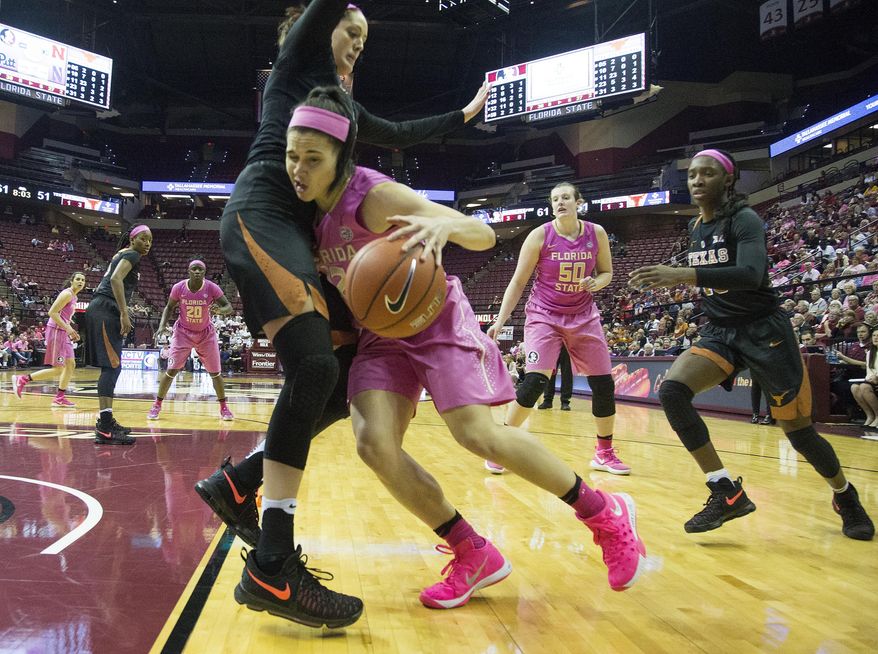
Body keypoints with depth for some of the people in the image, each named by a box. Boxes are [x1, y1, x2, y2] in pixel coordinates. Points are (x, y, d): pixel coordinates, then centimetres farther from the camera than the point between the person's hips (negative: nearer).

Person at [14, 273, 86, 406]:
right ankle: (22, 380, -1)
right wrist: (67, 328, -23)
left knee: (70, 364, 8)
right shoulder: (67, 294, -12)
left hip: (63, 333, 10)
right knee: (58, 369, -9)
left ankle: (59, 398, 11)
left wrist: (71, 332, 16)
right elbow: (52, 312, -20)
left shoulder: (73, 296, 17)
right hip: (55, 331, -10)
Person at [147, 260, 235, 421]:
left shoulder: (212, 288, -18)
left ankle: (224, 408, 16)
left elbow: (229, 306, -15)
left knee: (215, 372, 1)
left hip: (206, 334, 0)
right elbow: (169, 307, 0)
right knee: (171, 370, -7)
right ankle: (157, 406, 8)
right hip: (183, 332, 0)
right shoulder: (178, 287, -15)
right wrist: (162, 325, -14)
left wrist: (222, 310, -38)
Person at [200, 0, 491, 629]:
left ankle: (237, 481, 3)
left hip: (299, 227, 9)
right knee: (314, 366, -27)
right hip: (263, 211, -9)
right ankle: (272, 565, -28)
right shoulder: (301, 55, 14)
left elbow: (398, 134, 44)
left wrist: (462, 115, 51)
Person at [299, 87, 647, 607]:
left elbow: (485, 235, -27)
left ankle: (606, 514, 5)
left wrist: (445, 225, -49)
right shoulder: (308, 207, -3)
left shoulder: (373, 196, -24)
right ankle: (475, 556, 1)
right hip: (379, 333, 6)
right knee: (374, 443, -14)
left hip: (433, 317, -6)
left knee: (478, 435, -17)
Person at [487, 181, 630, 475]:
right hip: (544, 315, -3)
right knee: (534, 382, -19)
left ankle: (604, 453, 19)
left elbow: (606, 272, 11)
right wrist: (500, 320, -10)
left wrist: (596, 282, -13)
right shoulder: (540, 236, -10)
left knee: (604, 384, 1)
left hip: (583, 316, 4)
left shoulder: (596, 233, -2)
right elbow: (518, 282, -5)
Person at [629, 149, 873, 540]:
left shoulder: (744, 219, -14)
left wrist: (683, 275, -44)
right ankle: (727, 492, -16)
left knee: (798, 431, 1)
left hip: (763, 332, -6)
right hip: (719, 333, 6)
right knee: (671, 390, -22)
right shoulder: (695, 227, 8)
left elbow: (751, 274, -33)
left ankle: (844, 495, 33)